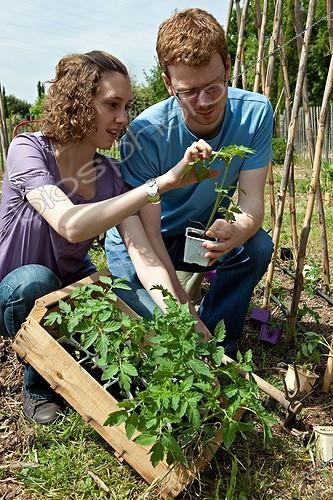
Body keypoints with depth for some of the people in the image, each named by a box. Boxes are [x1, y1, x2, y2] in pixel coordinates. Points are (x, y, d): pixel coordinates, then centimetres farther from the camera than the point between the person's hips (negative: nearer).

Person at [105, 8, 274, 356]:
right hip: (140, 237, -2)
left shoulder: (255, 113, -20)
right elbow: (147, 234, -30)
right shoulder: (145, 135, -30)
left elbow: (252, 200, -23)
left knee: (258, 246, -25)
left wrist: (236, 233, -48)